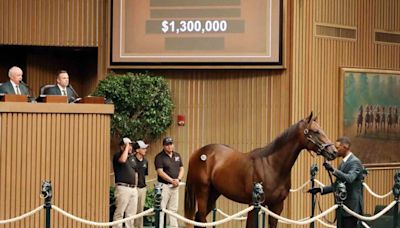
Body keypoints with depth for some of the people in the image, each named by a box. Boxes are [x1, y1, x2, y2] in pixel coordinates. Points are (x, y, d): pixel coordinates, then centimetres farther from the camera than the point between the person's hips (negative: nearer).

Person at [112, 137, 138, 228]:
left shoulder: (132, 157, 19)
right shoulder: (117, 155, -4)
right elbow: (123, 160, -28)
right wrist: (126, 147, -16)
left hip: (133, 188, 7)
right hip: (123, 187, -7)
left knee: (131, 213, 8)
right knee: (119, 212, -9)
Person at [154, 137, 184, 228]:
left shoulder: (177, 155, 10)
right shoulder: (159, 157, -9)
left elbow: (181, 169, 11)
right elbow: (160, 172, -16)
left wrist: (178, 179, -7)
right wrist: (172, 180, -19)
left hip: (175, 186, 6)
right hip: (164, 185, -6)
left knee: (173, 209, 12)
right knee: (161, 209, -5)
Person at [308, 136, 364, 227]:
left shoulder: (355, 162, -13)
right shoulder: (343, 163, 16)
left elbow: (349, 178, -31)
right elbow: (337, 185, 19)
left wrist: (333, 170, -42)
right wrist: (321, 190, 9)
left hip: (351, 207, -9)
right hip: (343, 207, 9)